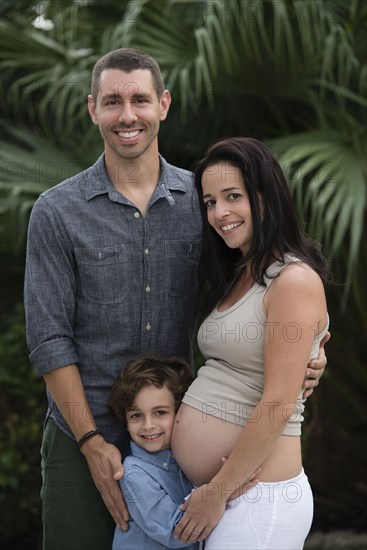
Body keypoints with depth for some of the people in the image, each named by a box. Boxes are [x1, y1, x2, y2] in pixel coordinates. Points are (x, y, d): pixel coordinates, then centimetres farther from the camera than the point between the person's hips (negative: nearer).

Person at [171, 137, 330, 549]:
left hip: (260, 498, -8)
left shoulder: (295, 280, -14)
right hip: (212, 490, 8)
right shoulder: (237, 278, 13)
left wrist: (218, 493, -13)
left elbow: (278, 406, -18)